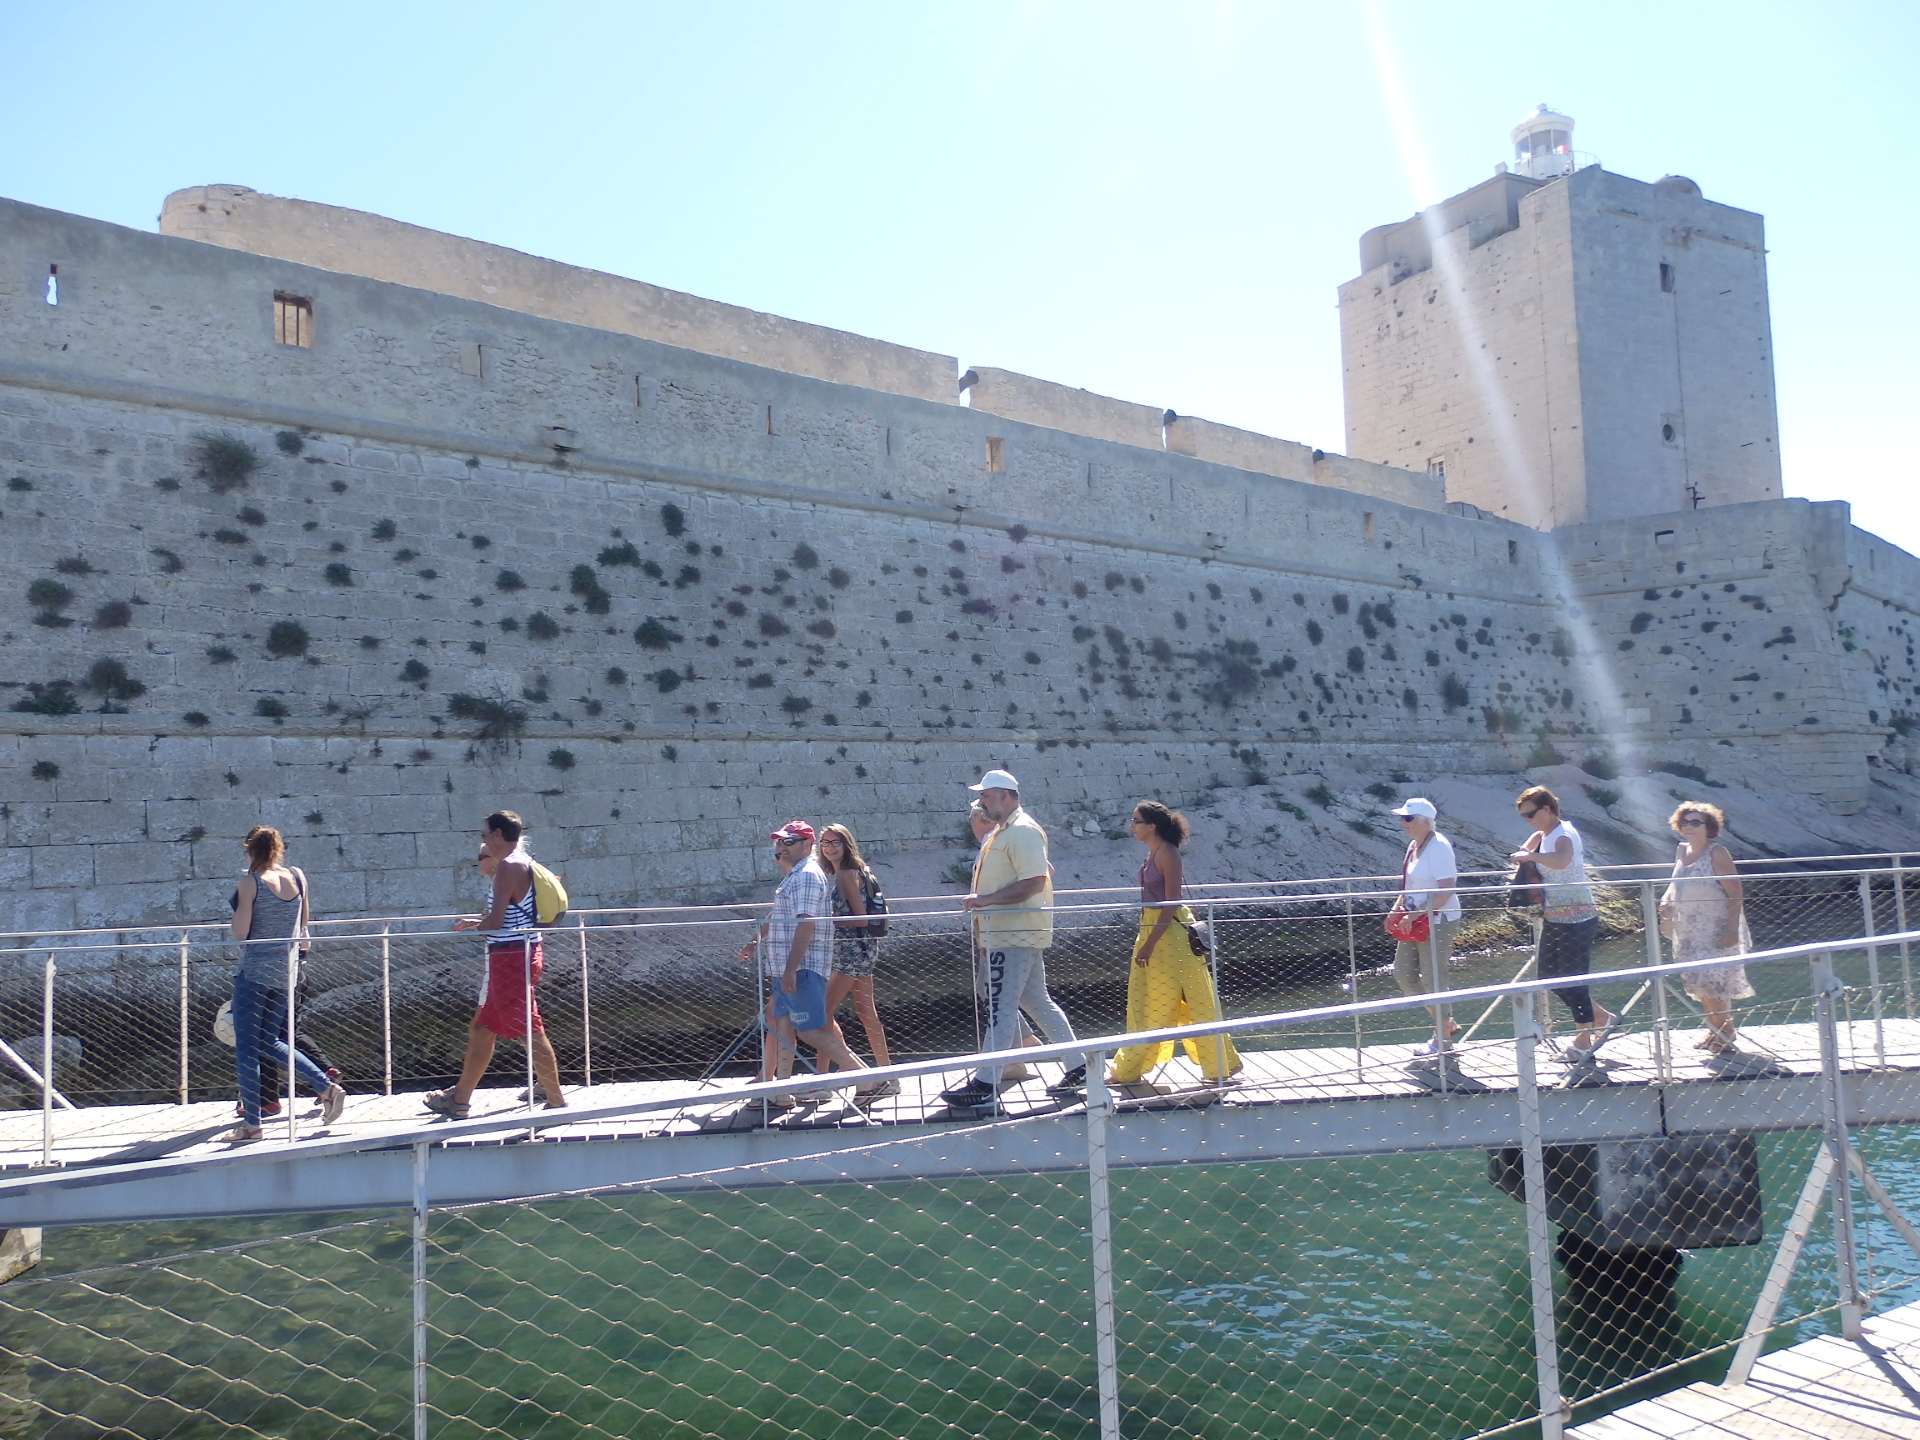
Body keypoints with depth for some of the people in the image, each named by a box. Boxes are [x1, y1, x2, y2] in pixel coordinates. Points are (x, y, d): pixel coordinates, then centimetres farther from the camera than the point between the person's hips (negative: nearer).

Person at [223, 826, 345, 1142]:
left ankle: (251, 1124, 6)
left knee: (246, 1048, 4)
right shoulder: (297, 877, 3)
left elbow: (240, 934, -12)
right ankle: (328, 1088, 7)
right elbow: (303, 924, 12)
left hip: (255, 971, -6)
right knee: (271, 1042, 19)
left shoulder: (251, 882, -12)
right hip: (286, 970, 6)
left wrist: (238, 907, 4)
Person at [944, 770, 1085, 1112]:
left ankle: (984, 1086, -5)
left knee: (1000, 1010, -8)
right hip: (1009, 933, 11)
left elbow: (1034, 881, -24)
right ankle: (1077, 1069, 22)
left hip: (1016, 937, -11)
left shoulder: (1022, 831, -14)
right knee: (1037, 1003, 15)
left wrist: (986, 900, -26)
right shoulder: (1000, 832, 18)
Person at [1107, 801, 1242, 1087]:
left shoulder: (1167, 854, -16)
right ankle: (1128, 1071, 20)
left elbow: (1171, 904, -19)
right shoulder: (1153, 853, 10)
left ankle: (1221, 1067, 13)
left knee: (1194, 1002, 1)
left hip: (1170, 933, -10)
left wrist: (1149, 943, -21)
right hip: (1152, 929, 10)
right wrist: (1144, 942, 18)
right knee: (1143, 1004, 13)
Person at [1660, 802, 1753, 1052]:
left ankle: (1724, 1033, 9)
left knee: (1712, 980, -8)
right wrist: (1666, 900, -1)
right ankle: (1715, 1029, 28)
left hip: (1716, 929, -7)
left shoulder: (1717, 853, -14)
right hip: (1689, 930, 7)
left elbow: (1736, 894, -16)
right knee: (1699, 982, 12)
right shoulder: (1682, 851, 6)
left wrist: (1731, 929, -22)